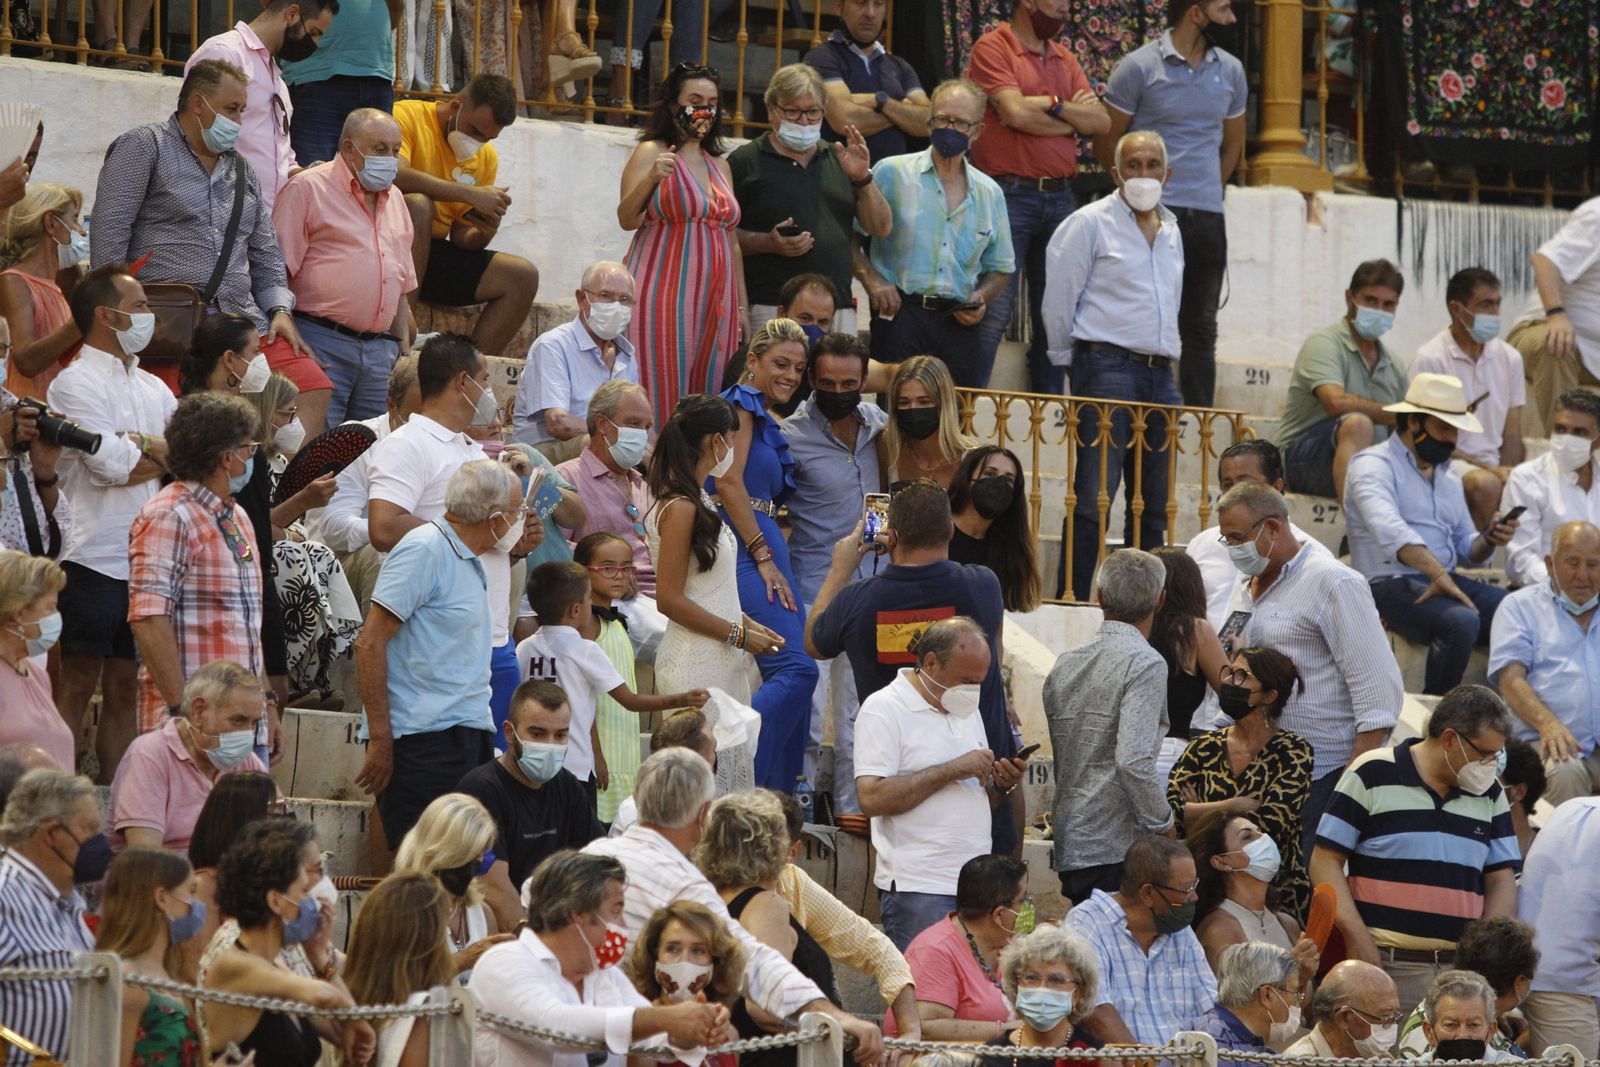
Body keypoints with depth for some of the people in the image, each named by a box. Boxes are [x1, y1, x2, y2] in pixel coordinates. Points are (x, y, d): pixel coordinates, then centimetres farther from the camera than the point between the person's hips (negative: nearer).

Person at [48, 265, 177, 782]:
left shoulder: (153, 389, 18)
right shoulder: (75, 383, -4)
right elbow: (110, 464, -15)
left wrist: (142, 448, -9)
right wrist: (162, 451, 2)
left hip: (148, 559, 7)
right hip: (95, 558, -7)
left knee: (125, 689, 7)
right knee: (78, 684, -8)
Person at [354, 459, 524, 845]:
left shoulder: (470, 563, 19)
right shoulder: (425, 549, -10)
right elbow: (370, 643, -14)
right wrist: (380, 738, -16)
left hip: (470, 737, 9)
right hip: (426, 738, -9)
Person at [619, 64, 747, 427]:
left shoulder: (719, 165, 20)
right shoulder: (652, 152, 2)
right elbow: (627, 219, -9)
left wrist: (742, 306, 17)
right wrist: (651, 179, -26)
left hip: (713, 299, 6)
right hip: (664, 292, -6)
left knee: (706, 394, 0)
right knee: (662, 395, -11)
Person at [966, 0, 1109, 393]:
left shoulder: (1064, 58, 17)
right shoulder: (993, 48, -4)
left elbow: (1102, 121, 9)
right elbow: (1016, 114, -16)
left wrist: (1053, 105, -8)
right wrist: (1073, 118, -1)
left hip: (1060, 196, 7)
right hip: (1011, 194, -7)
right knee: (995, 310, -12)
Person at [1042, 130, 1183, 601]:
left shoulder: (1170, 231, 19)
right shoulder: (1090, 224, -2)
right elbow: (1059, 296, -1)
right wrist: (1067, 359, 4)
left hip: (1159, 374, 7)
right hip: (1108, 368, -7)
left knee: (1153, 505, 7)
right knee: (1094, 497, -12)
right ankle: (1073, 601, -11)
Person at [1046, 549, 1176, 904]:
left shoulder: (1065, 664, 13)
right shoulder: (1145, 664, -9)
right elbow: (1133, 760, -18)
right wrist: (1163, 824, -7)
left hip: (1067, 849, 7)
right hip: (1117, 848, -7)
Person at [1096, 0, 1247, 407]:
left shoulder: (1230, 71, 11)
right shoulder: (1138, 68, -4)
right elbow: (1107, 145, 1)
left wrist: (1205, 192, 14)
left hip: (1208, 218, 5)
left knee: (1200, 328, 7)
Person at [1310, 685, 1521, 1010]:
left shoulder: (1490, 795, 15)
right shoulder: (1372, 776, 0)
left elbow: (1502, 880, 16)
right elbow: (1326, 861, -2)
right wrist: (1358, 938, -12)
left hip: (1462, 968, 4)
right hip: (1385, 963, -4)